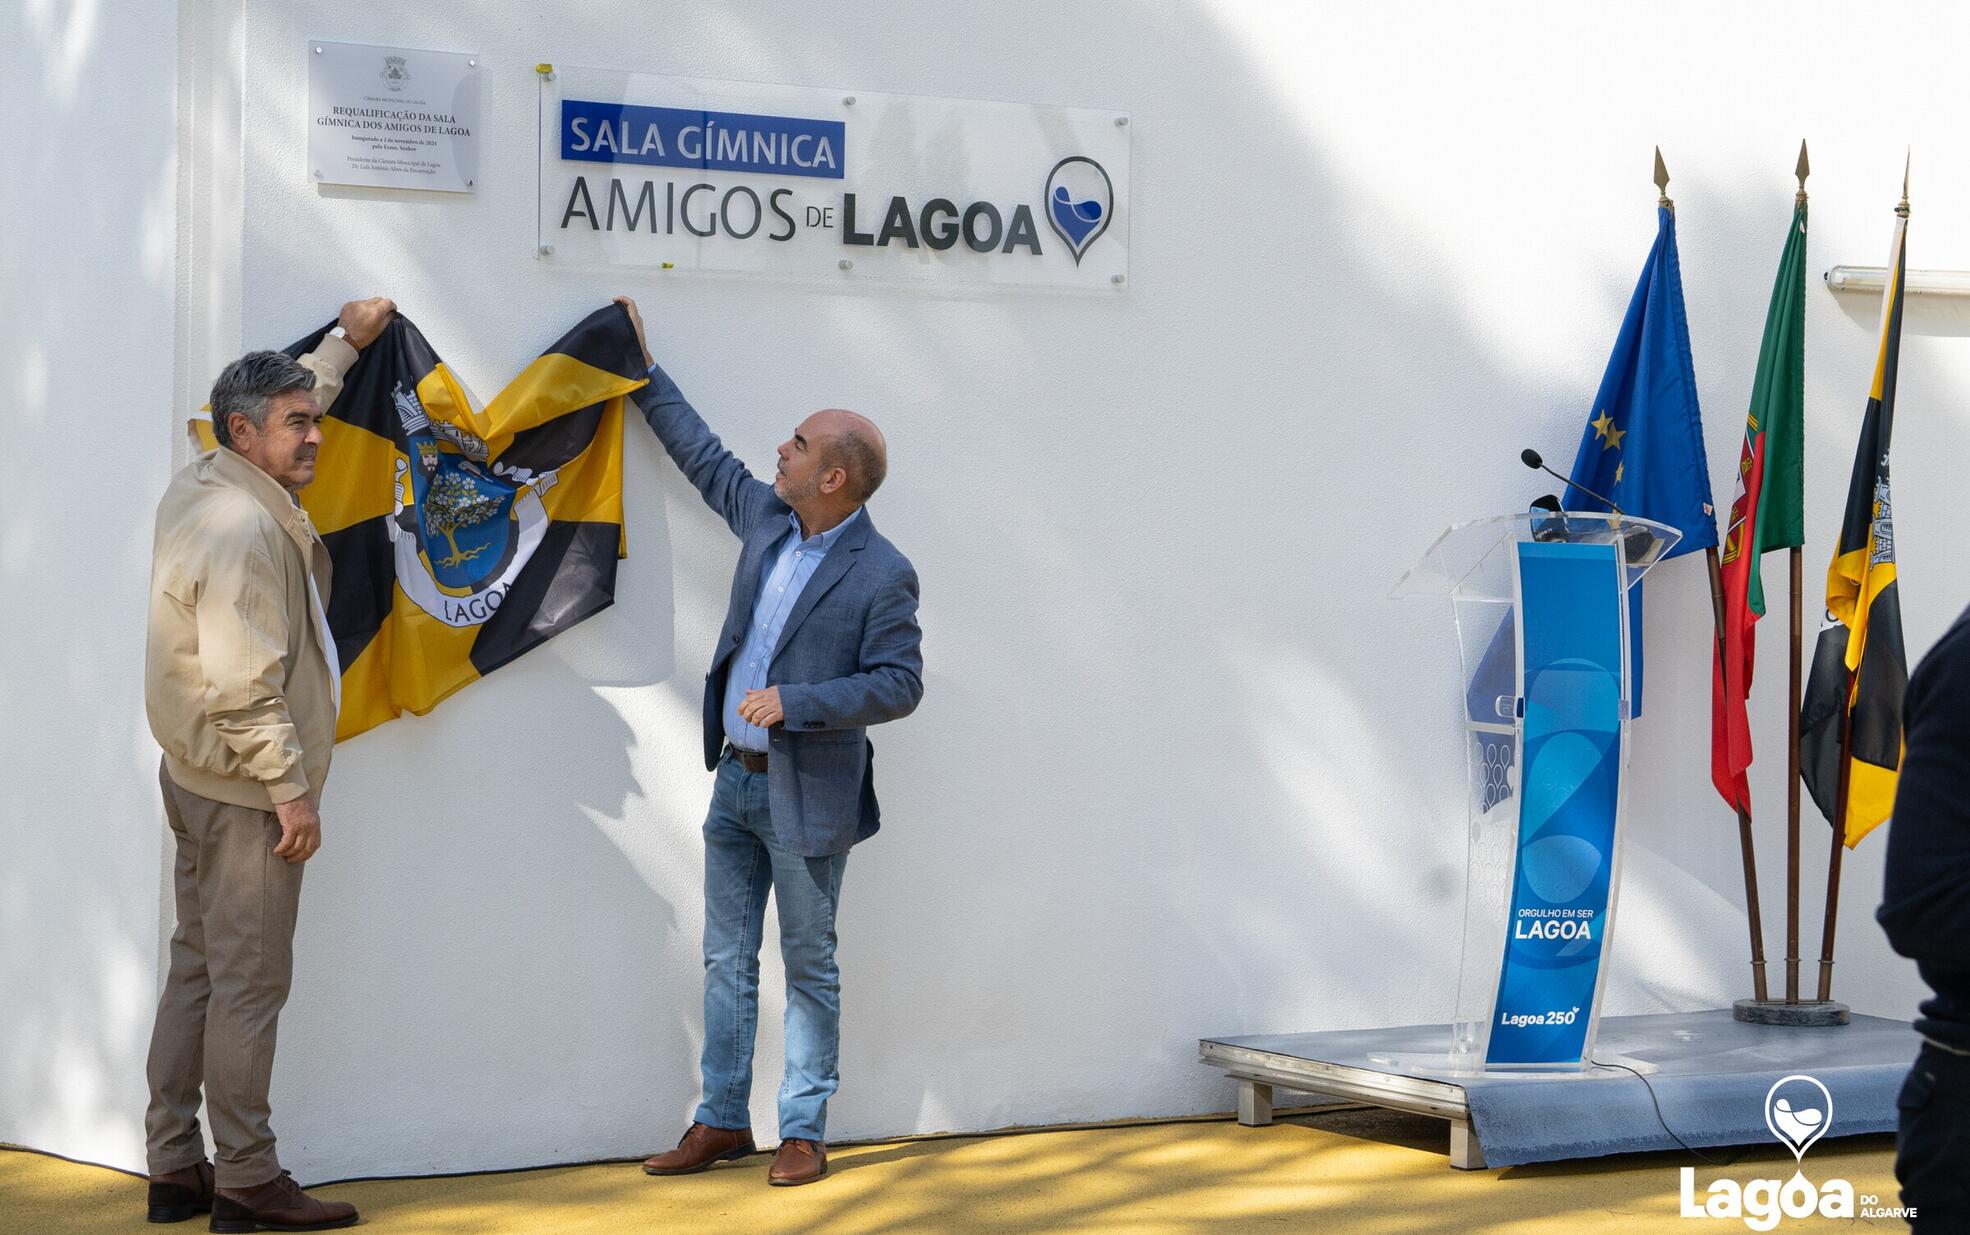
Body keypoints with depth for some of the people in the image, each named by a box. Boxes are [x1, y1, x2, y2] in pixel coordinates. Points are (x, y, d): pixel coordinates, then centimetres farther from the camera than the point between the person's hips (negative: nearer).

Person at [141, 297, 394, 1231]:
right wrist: (292, 791, -21)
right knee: (249, 983, -5)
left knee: (197, 970, 13)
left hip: (197, 778, 11)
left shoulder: (202, 488, 9)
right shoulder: (243, 529, -21)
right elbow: (243, 686, -26)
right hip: (245, 791, -11)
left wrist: (344, 343, 40)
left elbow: (287, 400, 31)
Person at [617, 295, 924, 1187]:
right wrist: (645, 372, 27)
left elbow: (898, 684, -15)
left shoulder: (882, 575, -13)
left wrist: (795, 701, -23)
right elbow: (703, 455, 23)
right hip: (735, 780, 7)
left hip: (807, 797, -7)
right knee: (727, 961, 11)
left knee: (808, 968, 3)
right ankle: (722, 1121, 19)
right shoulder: (764, 519, 7)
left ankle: (804, 1132, 11)